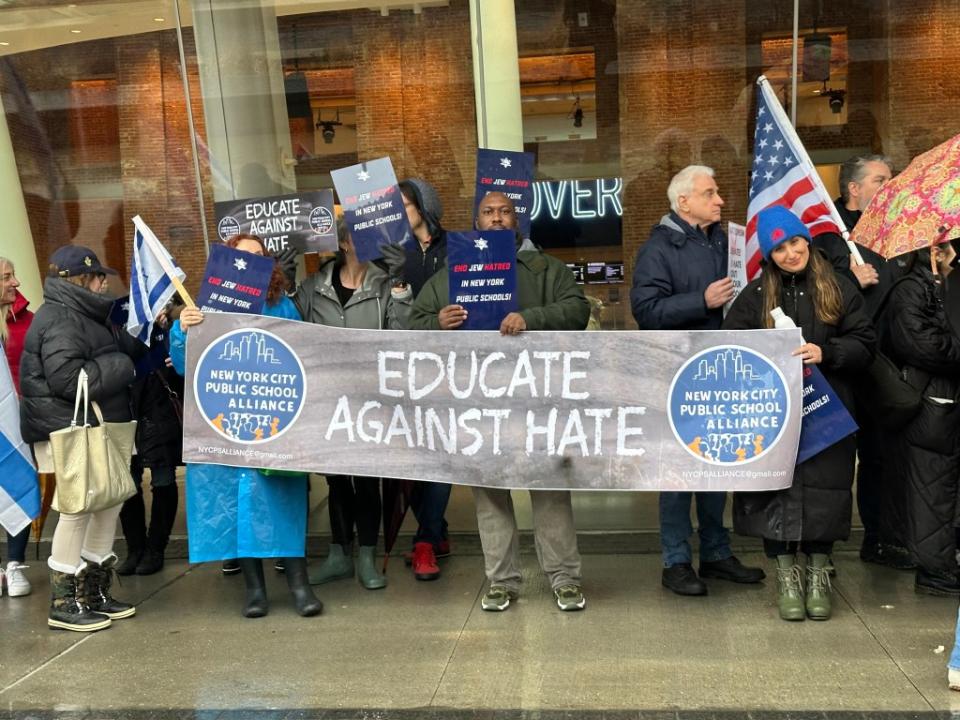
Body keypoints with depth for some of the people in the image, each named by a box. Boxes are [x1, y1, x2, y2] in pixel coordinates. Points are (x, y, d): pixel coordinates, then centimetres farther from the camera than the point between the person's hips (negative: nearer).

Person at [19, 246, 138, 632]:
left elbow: (123, 350, 24)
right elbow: (66, 377, -27)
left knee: (109, 501, 12)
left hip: (90, 429, 11)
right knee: (79, 508, -7)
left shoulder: (82, 314, 19)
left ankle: (93, 592, 22)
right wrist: (119, 367, -16)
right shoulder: (59, 318, -15)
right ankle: (63, 604, 4)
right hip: (66, 432, -11)